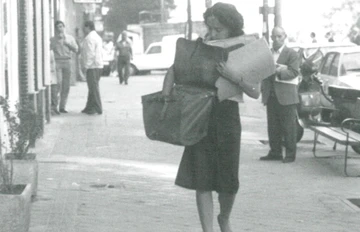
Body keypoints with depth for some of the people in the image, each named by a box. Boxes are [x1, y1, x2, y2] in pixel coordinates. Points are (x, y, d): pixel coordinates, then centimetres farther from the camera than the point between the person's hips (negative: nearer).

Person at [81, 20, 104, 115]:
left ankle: (98, 108, -7)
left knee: (93, 87, -7)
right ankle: (90, 107, 18)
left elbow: (90, 53, -20)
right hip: (99, 65, 10)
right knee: (93, 87, 13)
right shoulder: (97, 37, 19)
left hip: (92, 66, -10)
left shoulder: (89, 38, -13)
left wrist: (87, 65, -16)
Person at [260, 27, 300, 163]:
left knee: (288, 126, -3)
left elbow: (294, 72, -10)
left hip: (286, 96, -5)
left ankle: (290, 154, 1)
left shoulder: (291, 54, 0)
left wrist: (279, 71, -24)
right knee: (273, 126, 8)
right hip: (271, 96, 5)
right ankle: (275, 153, 15)